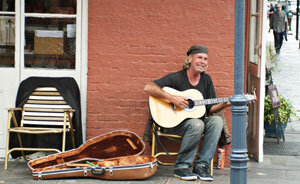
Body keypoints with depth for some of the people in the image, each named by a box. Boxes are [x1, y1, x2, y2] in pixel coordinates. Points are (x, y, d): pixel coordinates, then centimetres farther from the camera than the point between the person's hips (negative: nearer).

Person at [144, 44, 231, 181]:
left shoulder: (206, 80, 9)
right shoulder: (176, 78, -9)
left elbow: (210, 108, 11)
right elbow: (148, 88, -19)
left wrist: (225, 104, -8)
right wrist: (172, 98, -27)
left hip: (196, 121, 6)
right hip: (173, 125, -6)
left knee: (217, 120, -22)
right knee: (197, 124, -34)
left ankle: (201, 165, -20)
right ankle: (181, 167, -19)